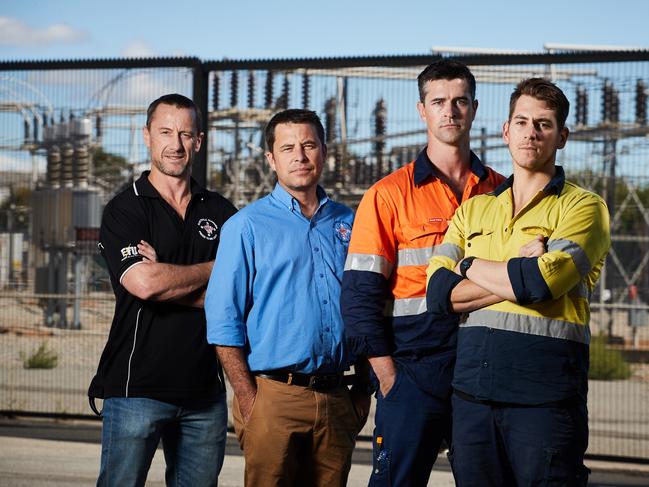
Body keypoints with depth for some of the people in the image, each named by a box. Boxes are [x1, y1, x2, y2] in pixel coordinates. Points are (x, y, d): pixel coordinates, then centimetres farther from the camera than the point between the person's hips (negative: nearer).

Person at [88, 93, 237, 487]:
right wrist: (213, 270, -3)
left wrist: (167, 279, -11)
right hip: (137, 384, -4)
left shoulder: (221, 212, 12)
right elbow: (143, 283, -17)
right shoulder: (124, 210, 0)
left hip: (204, 388, 4)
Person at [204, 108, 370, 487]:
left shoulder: (347, 224, 13)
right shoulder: (247, 226, 0)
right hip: (275, 396, -4)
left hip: (336, 398, 4)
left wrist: (363, 392, 10)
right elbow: (223, 321, -5)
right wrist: (248, 400, -12)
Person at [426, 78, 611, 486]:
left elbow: (540, 283, -14)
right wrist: (517, 274, -6)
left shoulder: (584, 207, 2)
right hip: (472, 387, 4)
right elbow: (439, 294, 4)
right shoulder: (473, 210, 17)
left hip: (545, 388, -4)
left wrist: (471, 265, 2)